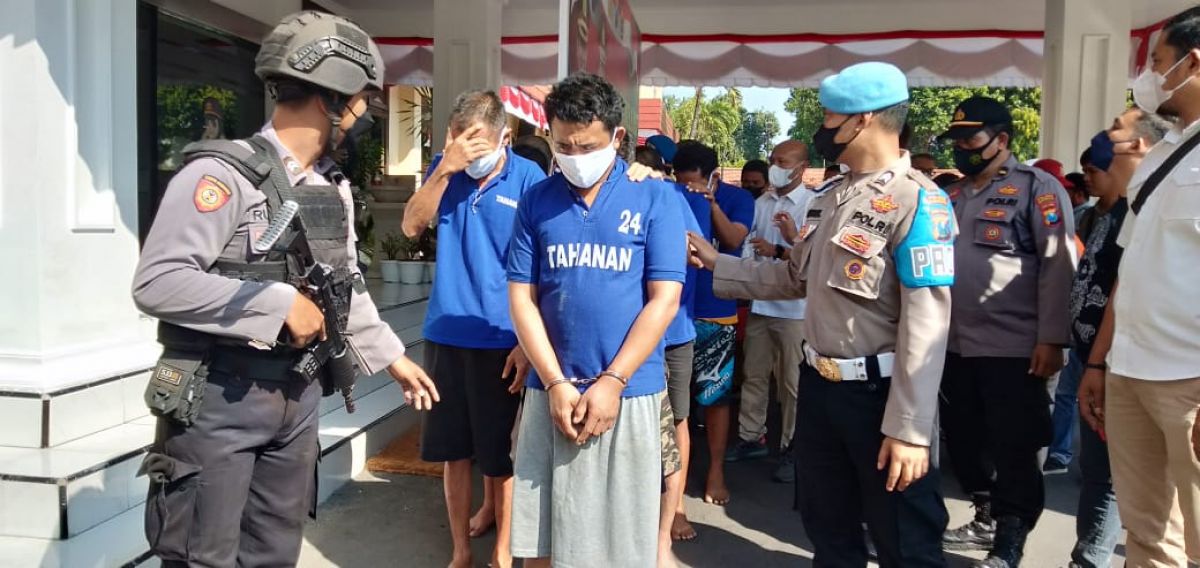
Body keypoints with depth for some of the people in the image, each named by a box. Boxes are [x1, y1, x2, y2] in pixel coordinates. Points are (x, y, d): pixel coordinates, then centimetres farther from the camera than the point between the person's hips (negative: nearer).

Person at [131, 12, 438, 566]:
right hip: (218, 400, -7)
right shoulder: (224, 173, -17)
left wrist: (392, 357, 21)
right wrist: (278, 302, -22)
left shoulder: (334, 189, 10)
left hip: (298, 396, 7)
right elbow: (156, 283, -24)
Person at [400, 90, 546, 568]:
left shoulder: (528, 179, -7)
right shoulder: (446, 169, 4)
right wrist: (445, 169, -18)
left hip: (500, 337, -3)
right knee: (454, 449, 12)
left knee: (499, 453, 8)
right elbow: (411, 227, -7)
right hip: (445, 332, 3)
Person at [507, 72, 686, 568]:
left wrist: (612, 382, -11)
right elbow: (521, 299, 3)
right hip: (550, 391, 2)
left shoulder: (656, 197, -2)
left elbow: (664, 300, -6)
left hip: (630, 393, -2)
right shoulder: (536, 201, 5)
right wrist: (555, 383, -7)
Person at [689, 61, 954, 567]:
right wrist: (718, 264, 15)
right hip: (818, 385, 8)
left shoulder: (916, 201, -16)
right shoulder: (829, 198, 10)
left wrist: (909, 428, -24)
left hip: (879, 393, -7)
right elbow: (796, 279, 18)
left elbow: (927, 325, -22)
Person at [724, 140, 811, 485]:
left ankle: (792, 448, 15)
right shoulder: (761, 203, 10)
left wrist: (776, 251, -17)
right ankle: (751, 437, 26)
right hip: (759, 304, 5)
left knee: (792, 382, 3)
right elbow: (749, 247, 7)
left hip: (793, 308, -5)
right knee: (754, 375, 13)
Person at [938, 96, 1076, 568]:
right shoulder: (952, 196, 16)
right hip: (956, 346, 7)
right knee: (963, 441, 16)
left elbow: (1058, 265, -11)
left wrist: (1051, 339, -16)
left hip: (1014, 348, -7)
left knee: (1014, 451, 3)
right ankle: (986, 520, 34)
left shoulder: (1036, 187, -4)